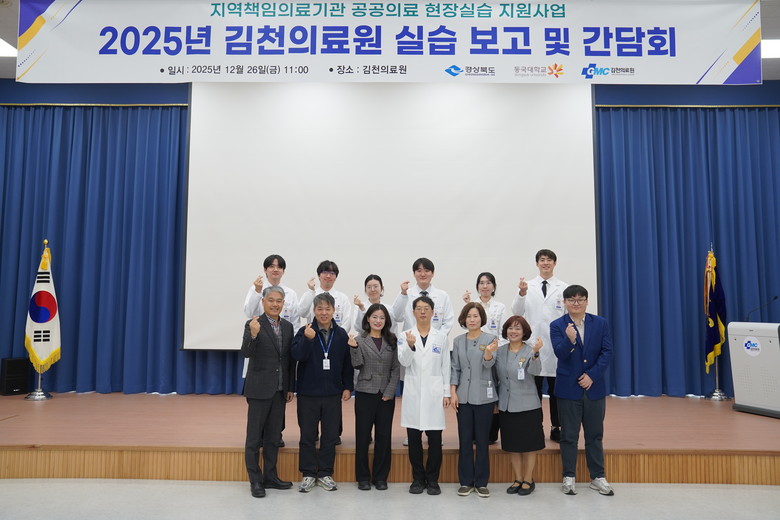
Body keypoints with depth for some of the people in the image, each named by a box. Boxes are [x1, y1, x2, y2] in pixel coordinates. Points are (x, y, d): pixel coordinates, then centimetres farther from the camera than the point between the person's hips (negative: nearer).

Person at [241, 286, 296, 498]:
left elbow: (290, 359, 11)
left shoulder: (288, 326, 7)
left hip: (280, 390, 6)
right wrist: (253, 334, -39)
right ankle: (255, 481, 16)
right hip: (259, 389, -5)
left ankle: (270, 476, 26)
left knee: (273, 436, 14)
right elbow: (246, 353, -21)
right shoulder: (253, 325, -9)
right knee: (254, 437, 5)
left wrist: (290, 388, 10)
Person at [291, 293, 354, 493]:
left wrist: (347, 387, 5)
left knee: (330, 435, 9)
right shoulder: (305, 331, -4)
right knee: (307, 435, 7)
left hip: (333, 394, 2)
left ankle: (325, 473, 23)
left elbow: (347, 363, 7)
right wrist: (307, 339, -31)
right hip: (308, 393, -2)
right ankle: (308, 474, 21)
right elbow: (297, 355, -17)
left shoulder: (341, 334, 2)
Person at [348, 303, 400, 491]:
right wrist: (354, 348, -23)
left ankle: (380, 477, 19)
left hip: (386, 395, 2)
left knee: (384, 436, 6)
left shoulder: (392, 341, 6)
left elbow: (396, 368, 4)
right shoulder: (359, 340, 0)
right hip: (365, 393, -2)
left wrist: (390, 391, -4)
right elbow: (357, 365, -9)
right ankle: (363, 477, 17)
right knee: (363, 435, 4)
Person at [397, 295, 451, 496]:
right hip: (413, 393, 0)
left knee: (435, 438, 1)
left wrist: (446, 392, 2)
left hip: (434, 393, 0)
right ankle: (418, 479, 20)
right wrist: (410, 345, -27)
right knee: (414, 438, 5)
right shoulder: (406, 335, 3)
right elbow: (404, 362, -9)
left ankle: (432, 480, 17)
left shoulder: (441, 336, 4)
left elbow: (446, 366, 6)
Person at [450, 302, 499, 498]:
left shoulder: (490, 339, -2)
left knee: (482, 440, 5)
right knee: (465, 440, 7)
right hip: (463, 396, 2)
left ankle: (481, 482, 17)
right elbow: (455, 368, 8)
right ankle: (466, 482, 18)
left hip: (484, 396, -2)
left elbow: (488, 365, -12)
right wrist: (453, 392, -1)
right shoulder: (458, 341, 6)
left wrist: (489, 351, -33)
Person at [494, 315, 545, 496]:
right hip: (506, 406, 4)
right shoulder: (500, 351, 3)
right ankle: (517, 479, 28)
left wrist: (535, 353, -43)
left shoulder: (530, 350, -9)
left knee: (528, 445, 7)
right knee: (512, 446, 14)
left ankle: (528, 480, 23)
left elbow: (535, 371, -27)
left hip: (527, 405, -4)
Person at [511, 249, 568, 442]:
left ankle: (556, 428, 19)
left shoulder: (563, 288, 4)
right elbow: (517, 312, -4)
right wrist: (521, 294, -21)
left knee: (555, 389, 8)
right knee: (534, 388, 6)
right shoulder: (527, 286, 5)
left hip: (556, 344, 0)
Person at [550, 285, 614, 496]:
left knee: (595, 434, 12)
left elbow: (607, 352, -3)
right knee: (569, 435, 7)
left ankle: (598, 477, 25)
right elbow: (560, 354, -15)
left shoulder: (600, 323, 1)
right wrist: (569, 340, -35)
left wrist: (592, 375, -12)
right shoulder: (557, 326, -4)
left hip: (595, 387, 2)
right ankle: (569, 477, 19)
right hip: (568, 388, -2)